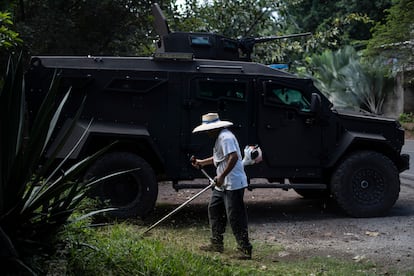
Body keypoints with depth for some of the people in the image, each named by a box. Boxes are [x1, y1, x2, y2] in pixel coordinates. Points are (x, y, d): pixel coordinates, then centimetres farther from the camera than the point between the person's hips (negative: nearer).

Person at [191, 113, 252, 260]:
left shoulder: (226, 138, -17)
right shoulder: (220, 138, 17)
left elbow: (233, 157, -28)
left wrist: (222, 176, -26)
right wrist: (201, 162, 28)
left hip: (233, 184, -11)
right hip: (223, 184, 11)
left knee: (235, 216, -9)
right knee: (214, 209, 16)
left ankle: (245, 249, -3)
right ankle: (216, 244, 25)